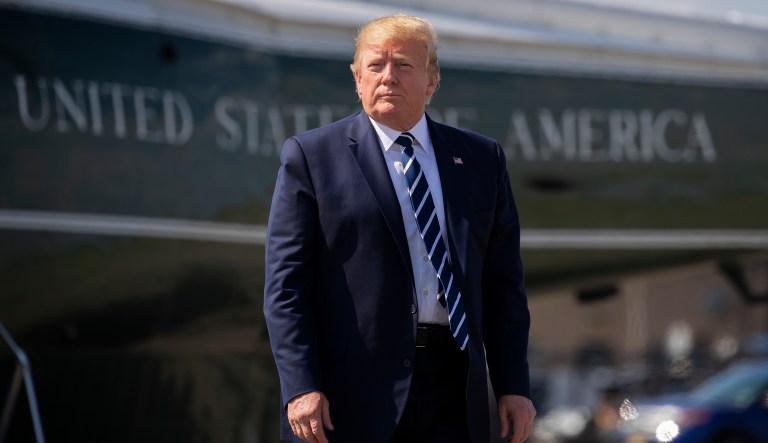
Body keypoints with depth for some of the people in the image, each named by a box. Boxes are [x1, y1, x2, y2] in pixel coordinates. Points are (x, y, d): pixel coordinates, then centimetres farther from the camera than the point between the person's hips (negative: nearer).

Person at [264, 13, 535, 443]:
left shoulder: (481, 159, 14)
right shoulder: (312, 156, 3)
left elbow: (503, 284, 13)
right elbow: (286, 284, -2)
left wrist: (513, 386, 6)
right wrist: (302, 388, -12)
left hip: (453, 395, 3)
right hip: (354, 400, -3)